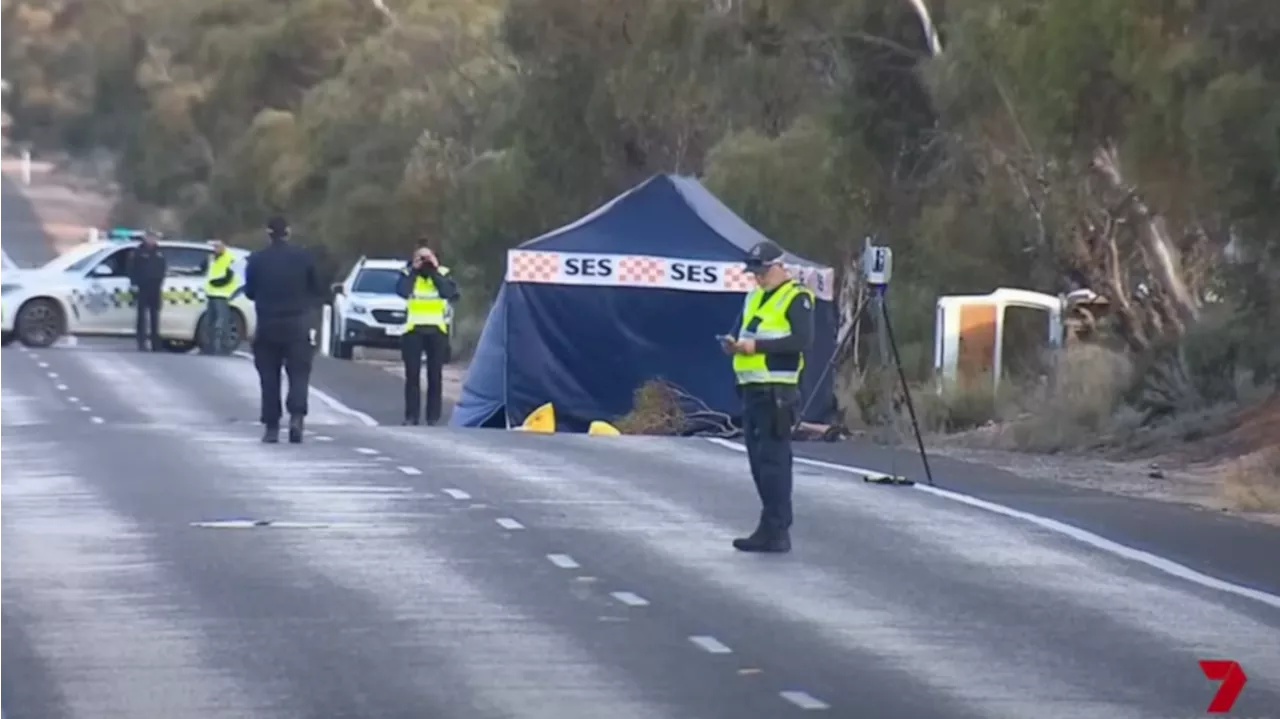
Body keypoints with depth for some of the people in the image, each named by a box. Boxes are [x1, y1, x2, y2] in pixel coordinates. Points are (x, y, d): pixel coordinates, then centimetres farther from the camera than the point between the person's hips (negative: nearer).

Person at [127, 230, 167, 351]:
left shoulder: (159, 252, 11)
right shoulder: (138, 252, -3)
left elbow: (163, 267, 16)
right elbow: (132, 269, -5)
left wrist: (160, 282, 8)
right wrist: (134, 284, -11)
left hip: (155, 288, 4)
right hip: (142, 288, -4)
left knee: (155, 316, 6)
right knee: (142, 315, -5)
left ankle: (156, 344, 10)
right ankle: (141, 343, -4)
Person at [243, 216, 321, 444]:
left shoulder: (256, 260, -3)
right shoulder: (303, 256, -4)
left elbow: (249, 292, 4)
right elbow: (316, 290, 2)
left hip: (267, 325, 1)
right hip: (297, 324, -1)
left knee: (269, 377, 8)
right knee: (299, 373, 2)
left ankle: (271, 427, 7)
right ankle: (296, 416, -19)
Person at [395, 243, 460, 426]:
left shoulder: (442, 274, 5)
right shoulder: (408, 274, 4)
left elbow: (450, 293, -14)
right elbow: (402, 291, -16)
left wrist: (434, 272, -12)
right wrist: (413, 271, -11)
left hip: (437, 330, 0)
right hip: (413, 330, 0)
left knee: (435, 375, 3)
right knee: (412, 375, 0)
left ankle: (433, 417, 7)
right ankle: (411, 416, 3)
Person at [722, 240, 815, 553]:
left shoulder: (796, 298, -6)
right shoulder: (753, 298, 20)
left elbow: (803, 340, -18)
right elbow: (742, 332, 25)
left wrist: (757, 345, -21)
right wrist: (734, 343, 1)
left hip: (776, 391, -9)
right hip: (751, 389, 9)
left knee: (773, 460, -10)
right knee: (758, 460, 10)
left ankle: (775, 530, -10)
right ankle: (774, 527, 16)